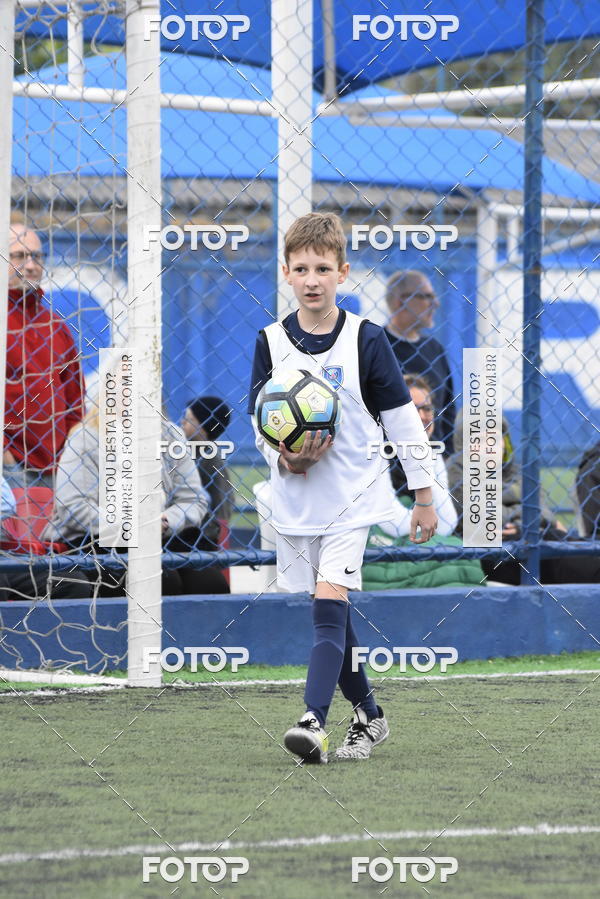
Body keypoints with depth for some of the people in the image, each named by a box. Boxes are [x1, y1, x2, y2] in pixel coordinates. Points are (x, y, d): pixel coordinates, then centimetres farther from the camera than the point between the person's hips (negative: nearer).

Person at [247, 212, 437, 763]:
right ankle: (369, 716, 24)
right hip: (295, 501, 4)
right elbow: (259, 421, 8)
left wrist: (424, 496, 2)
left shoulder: (366, 340, -6)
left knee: (329, 601, -18)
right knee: (329, 615, 8)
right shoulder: (272, 342, 3)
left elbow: (403, 420, 0)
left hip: (353, 496, -4)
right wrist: (283, 459, -14)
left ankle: (314, 720, -26)